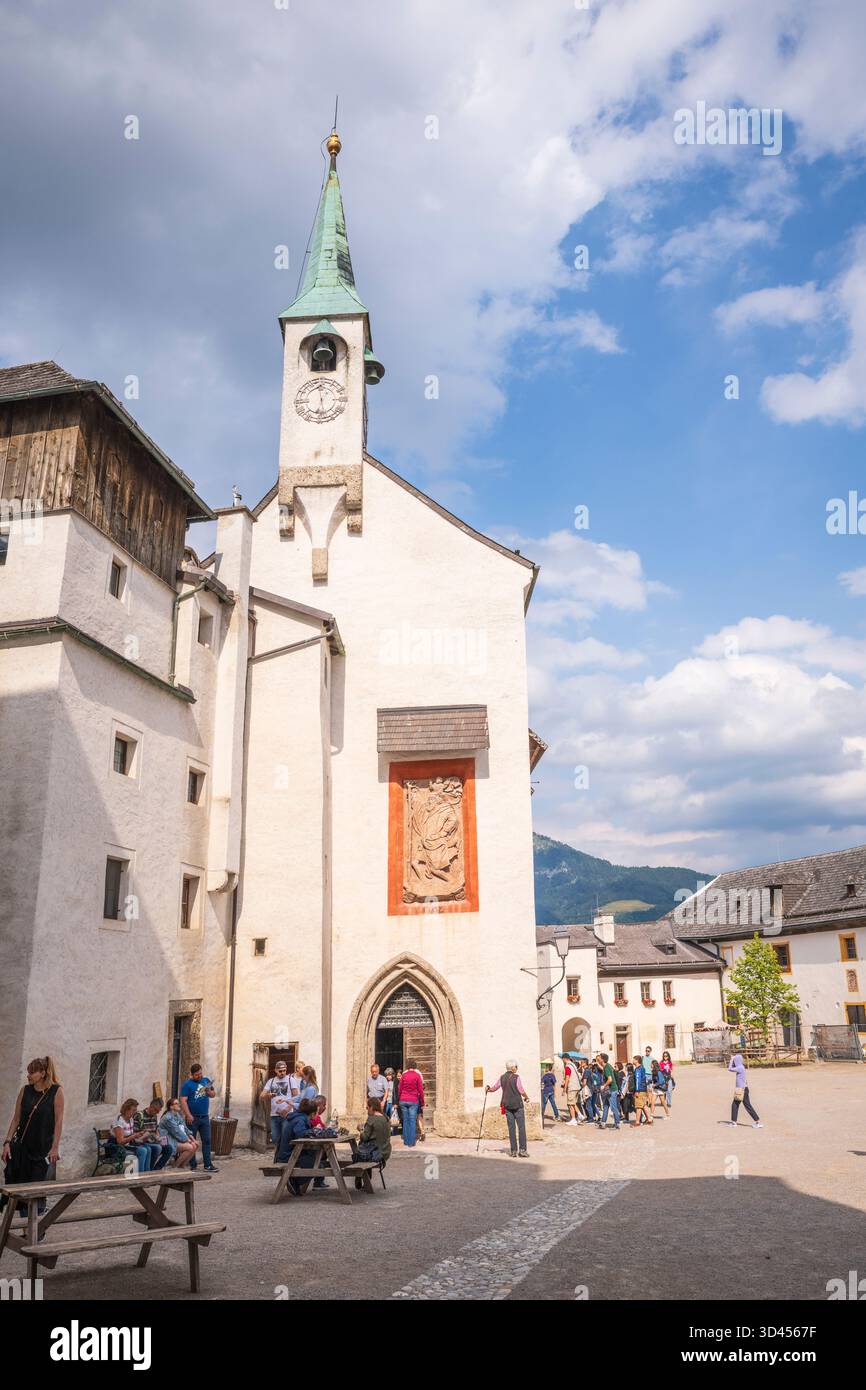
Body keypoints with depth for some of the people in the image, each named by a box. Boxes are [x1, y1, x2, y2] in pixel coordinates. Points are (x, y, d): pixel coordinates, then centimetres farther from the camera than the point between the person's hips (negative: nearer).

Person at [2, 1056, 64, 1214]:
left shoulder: (56, 1091, -10)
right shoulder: (25, 1090, 1)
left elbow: (58, 1121, -9)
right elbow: (16, 1118, 4)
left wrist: (55, 1147, -12)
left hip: (43, 1147, -3)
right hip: (22, 1144, 3)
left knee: (37, 1180, 2)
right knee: (14, 1178, -3)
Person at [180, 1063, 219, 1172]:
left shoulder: (206, 1080, 9)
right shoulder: (187, 1084, -7)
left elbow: (213, 1094, 17)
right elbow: (183, 1101, -14)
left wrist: (209, 1091, -7)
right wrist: (188, 1115, -21)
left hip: (205, 1117, 4)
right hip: (193, 1118, -4)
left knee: (207, 1140, 3)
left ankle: (208, 1165, 6)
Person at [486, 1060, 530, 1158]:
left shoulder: (502, 1077, 5)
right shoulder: (516, 1077, -10)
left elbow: (494, 1088, 14)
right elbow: (521, 1091, -8)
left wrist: (488, 1089, 34)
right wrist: (526, 1097, 12)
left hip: (507, 1105, 5)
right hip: (517, 1105, -5)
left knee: (511, 1127, 8)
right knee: (521, 1127, -1)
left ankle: (513, 1151, 7)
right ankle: (522, 1150, -6)